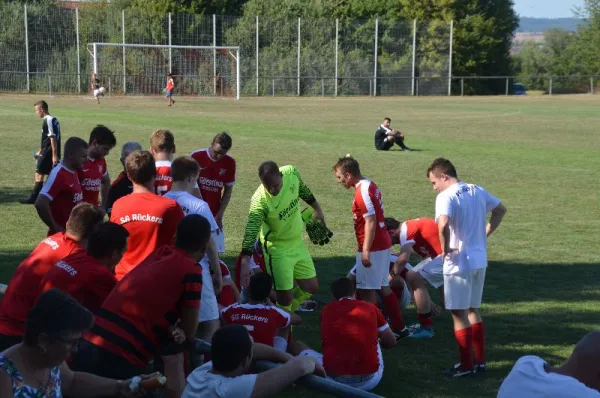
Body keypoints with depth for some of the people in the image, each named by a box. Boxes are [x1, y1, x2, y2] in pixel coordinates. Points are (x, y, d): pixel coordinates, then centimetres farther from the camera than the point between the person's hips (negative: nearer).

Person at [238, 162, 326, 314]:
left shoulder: (291, 173, -17)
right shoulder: (260, 201, -32)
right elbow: (251, 231, -34)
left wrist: (317, 209, 17)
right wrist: (245, 262, -43)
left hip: (298, 243, 6)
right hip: (278, 248, -6)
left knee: (311, 288, 15)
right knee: (285, 296, -7)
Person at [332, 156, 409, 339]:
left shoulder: (362, 191, -19)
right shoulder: (370, 185, 11)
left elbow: (370, 222, -23)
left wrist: (366, 250, -22)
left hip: (373, 247, -10)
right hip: (383, 243, 10)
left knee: (366, 289, -2)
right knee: (383, 286, 15)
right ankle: (399, 327, 20)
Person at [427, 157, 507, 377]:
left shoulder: (446, 197, -16)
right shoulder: (478, 191, 8)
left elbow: (443, 225, -33)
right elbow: (501, 210, 22)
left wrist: (445, 249, -17)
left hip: (458, 263, -8)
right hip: (479, 260, 8)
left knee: (459, 313, 3)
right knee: (473, 309, 19)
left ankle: (466, 365, 8)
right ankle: (480, 361, 25)